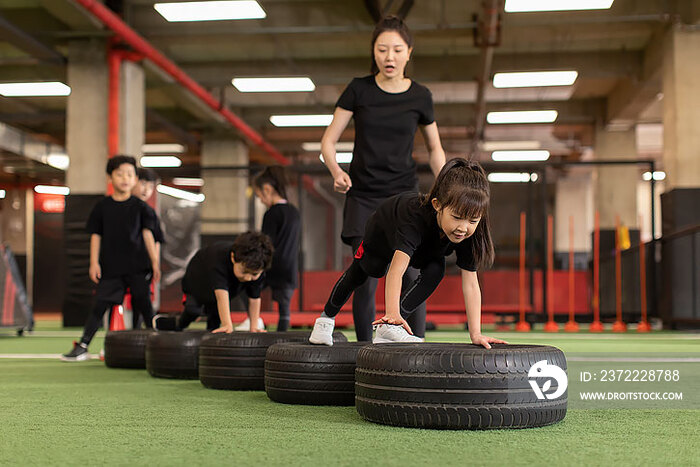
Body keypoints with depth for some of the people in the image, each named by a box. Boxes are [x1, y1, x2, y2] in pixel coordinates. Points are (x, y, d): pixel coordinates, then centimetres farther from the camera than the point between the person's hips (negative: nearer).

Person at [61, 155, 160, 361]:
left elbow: (147, 234, 5)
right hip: (110, 266, 0)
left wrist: (154, 261, 1)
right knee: (101, 304, -2)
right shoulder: (102, 207, 5)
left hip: (137, 266, 0)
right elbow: (96, 236, 6)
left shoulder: (139, 206, 4)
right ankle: (82, 346, 3)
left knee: (144, 304, 1)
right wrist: (94, 262, 0)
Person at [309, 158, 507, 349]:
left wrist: (475, 334, -40)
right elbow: (397, 268, -60)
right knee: (360, 274, 18)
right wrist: (393, 312, -72)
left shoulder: (470, 232, -38)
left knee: (435, 271, -25)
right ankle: (327, 317, 45)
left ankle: (389, 328, -23)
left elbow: (470, 284, -34)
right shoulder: (416, 215, -52)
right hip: (384, 232, -3)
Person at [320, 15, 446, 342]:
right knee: (366, 281, -5)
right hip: (363, 196, 0)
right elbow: (328, 141, 1)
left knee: (411, 277, -9)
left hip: (404, 195, 0)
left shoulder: (419, 97, 3)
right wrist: (336, 172, -19)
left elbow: (435, 149, 15)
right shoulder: (359, 90, 0)